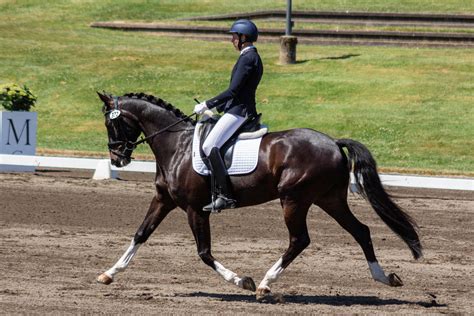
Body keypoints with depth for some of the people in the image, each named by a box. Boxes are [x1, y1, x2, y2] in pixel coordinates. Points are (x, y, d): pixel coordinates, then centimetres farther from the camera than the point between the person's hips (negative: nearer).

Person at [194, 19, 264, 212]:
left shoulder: (247, 58, -15)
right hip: (241, 109, 11)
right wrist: (215, 108, 18)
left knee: (210, 146, -21)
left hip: (239, 111, -11)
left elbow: (233, 91, -20)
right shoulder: (253, 57, 17)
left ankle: (225, 196, -26)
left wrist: (207, 105, -14)